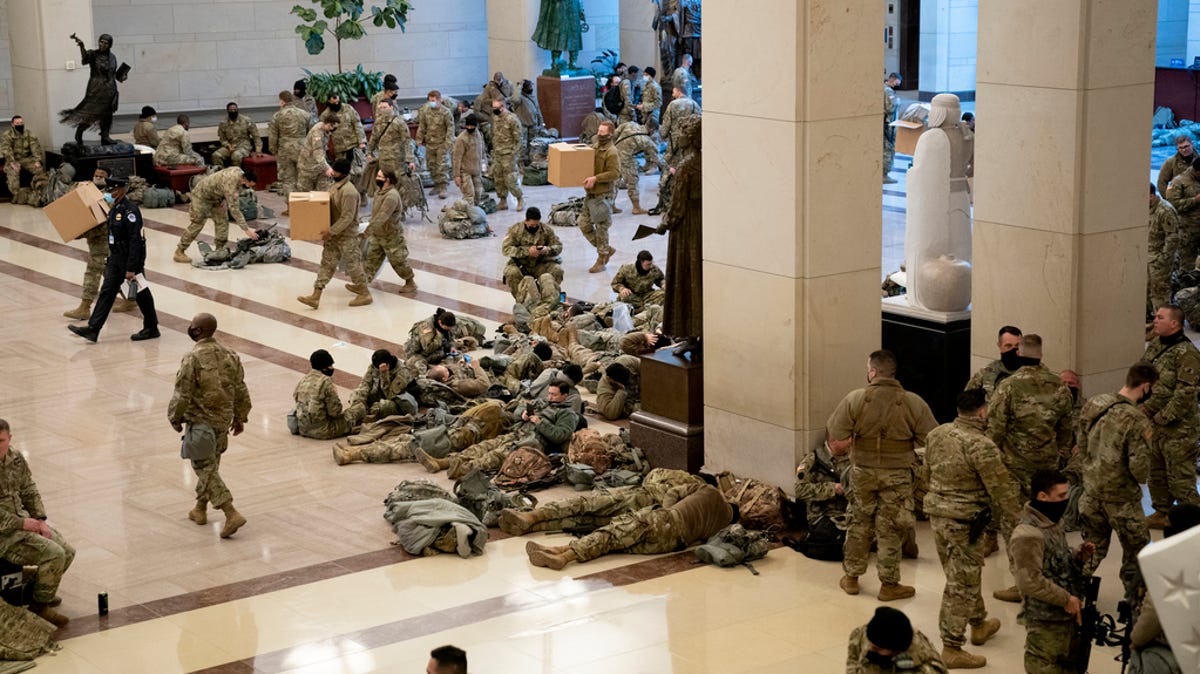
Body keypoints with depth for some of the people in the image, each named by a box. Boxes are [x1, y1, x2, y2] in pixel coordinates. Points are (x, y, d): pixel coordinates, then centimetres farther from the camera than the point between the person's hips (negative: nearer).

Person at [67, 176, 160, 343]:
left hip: (131, 258, -9)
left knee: (141, 294, 4)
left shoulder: (130, 210, -20)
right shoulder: (115, 208, 8)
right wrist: (110, 259, 18)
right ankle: (92, 329, 2)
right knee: (106, 292, 4)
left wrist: (131, 268, -24)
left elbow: (135, 240, -23)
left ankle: (152, 328, 18)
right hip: (116, 258, 9)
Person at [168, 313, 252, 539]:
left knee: (205, 468, -2)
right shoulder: (229, 354, 2)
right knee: (210, 464, 22)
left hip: (201, 421, -7)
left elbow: (183, 394, -17)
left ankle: (232, 514, -13)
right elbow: (240, 389, 8)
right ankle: (201, 509, 35)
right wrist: (240, 417, 18)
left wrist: (175, 418, -2)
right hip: (223, 418, 7)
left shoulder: (193, 358, -19)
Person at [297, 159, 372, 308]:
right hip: (334, 234, 9)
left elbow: (347, 217, -26)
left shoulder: (349, 192, -25)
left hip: (346, 235, -9)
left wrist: (331, 231, -24)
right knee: (327, 263, 7)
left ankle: (365, 294, 19)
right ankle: (315, 296, 8)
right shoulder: (336, 185, 6)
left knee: (352, 264, 3)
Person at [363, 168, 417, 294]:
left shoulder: (391, 196, -30)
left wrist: (369, 230, -38)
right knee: (371, 258, 7)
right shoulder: (380, 191, 1)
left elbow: (382, 216, -36)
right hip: (377, 235, 8)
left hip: (391, 236, -8)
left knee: (398, 261, 8)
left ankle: (411, 283, 26)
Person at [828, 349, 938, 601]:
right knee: (890, 530, 10)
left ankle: (851, 578, 28)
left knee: (859, 524, 18)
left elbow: (836, 442, -13)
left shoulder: (854, 399, -12)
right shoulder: (913, 403, -12)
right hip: (897, 476, -1)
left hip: (863, 472, 1)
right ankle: (889, 584, 19)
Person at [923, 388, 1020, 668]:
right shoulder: (981, 446, -21)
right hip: (964, 521, -8)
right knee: (961, 584, 1)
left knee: (963, 575, 25)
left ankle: (979, 625, 43)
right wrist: (1015, 531, -9)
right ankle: (951, 649, 6)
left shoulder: (936, 434, 3)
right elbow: (1002, 492, -17)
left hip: (936, 513, 8)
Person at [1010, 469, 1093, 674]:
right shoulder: (1028, 535, -22)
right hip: (1045, 621, -10)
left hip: (1067, 615, 10)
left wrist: (1079, 558, 1)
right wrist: (1066, 599, -20)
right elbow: (1030, 581, -26)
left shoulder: (1052, 525, 9)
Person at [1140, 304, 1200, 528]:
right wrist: (1144, 407, 2)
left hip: (1177, 427, -9)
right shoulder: (1154, 346, 9)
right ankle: (1162, 513, 34)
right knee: (1156, 472, 19)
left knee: (1180, 476, -4)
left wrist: (1164, 416, -18)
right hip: (1153, 423, 9)